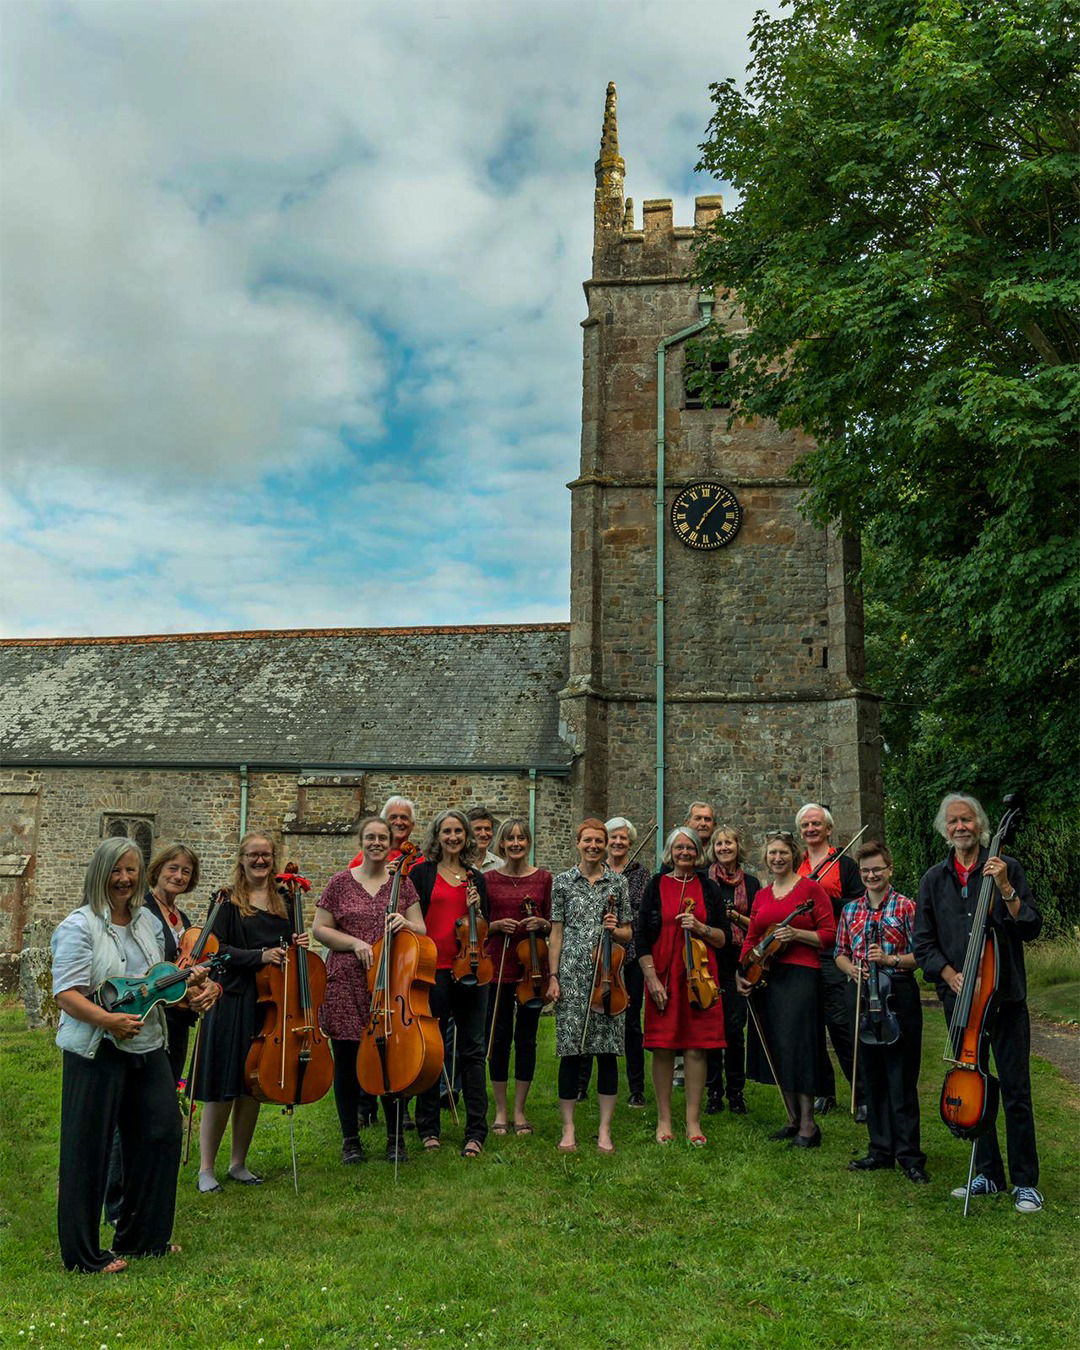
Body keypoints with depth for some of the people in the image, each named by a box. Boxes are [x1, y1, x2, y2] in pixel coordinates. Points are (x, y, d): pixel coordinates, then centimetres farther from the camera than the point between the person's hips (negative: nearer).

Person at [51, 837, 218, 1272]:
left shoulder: (148, 922, 11)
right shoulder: (80, 926, -10)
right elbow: (67, 993, -16)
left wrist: (190, 994, 4)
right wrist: (109, 1020, -30)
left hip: (148, 1047, 7)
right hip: (97, 1052, -7)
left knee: (163, 1135, 9)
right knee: (89, 1151, 2)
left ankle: (143, 1237, 27)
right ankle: (83, 1253, 18)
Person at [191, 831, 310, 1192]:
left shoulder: (283, 901, 12)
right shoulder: (229, 901, -4)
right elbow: (217, 949, -11)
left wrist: (297, 945, -1)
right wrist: (259, 955, -20)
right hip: (233, 1002, -5)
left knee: (252, 1087, 12)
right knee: (223, 1088, -1)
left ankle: (239, 1163, 24)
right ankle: (206, 1168, 11)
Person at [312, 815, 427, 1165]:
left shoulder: (402, 883, 8)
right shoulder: (340, 882, 4)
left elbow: (421, 931, 8)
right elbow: (320, 929, 3)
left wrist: (405, 923, -14)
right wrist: (354, 942, -12)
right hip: (346, 984, -1)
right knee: (347, 1064, 6)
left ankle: (396, 1139, 20)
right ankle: (350, 1139, 23)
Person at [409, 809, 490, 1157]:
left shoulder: (477, 878, 12)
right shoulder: (422, 873, 3)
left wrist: (477, 909, -3)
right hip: (433, 970, -2)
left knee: (473, 1050, 4)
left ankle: (476, 1131, 11)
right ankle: (429, 1128, 20)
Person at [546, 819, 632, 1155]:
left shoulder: (618, 882, 8)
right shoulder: (562, 881, 5)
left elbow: (628, 934, 14)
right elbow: (556, 933, 5)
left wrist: (616, 928, -9)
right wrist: (553, 977, -1)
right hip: (572, 975, -1)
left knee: (608, 1052, 3)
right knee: (571, 1052, 1)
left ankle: (604, 1131, 15)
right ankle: (568, 1130, 14)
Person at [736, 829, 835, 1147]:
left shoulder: (810, 889, -3)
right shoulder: (761, 895, 14)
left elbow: (829, 935, -6)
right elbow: (751, 938, 17)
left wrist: (796, 934, -19)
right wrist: (740, 972, 6)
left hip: (800, 975, -6)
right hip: (766, 977, 6)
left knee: (795, 1046, -8)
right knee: (774, 1048, 8)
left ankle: (808, 1125, 2)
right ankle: (793, 1119, 20)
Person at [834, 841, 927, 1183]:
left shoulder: (905, 906, -2)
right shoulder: (850, 910, 11)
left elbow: (919, 955, -4)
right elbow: (840, 953, 15)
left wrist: (891, 959, -19)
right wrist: (851, 968, -5)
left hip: (898, 996, -5)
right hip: (862, 997, 5)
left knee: (901, 1078, -2)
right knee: (871, 1077, 11)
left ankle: (909, 1155, 8)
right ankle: (881, 1150, 22)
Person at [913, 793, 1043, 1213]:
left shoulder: (1006, 868, -1)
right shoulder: (934, 879, 7)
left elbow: (1031, 928, -6)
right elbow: (924, 942, 7)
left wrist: (1006, 890, -19)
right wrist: (950, 975, -8)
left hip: (1005, 996, -3)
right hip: (958, 998, 3)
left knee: (1015, 1090, -1)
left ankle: (1026, 1182, 12)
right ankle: (988, 1174, 22)